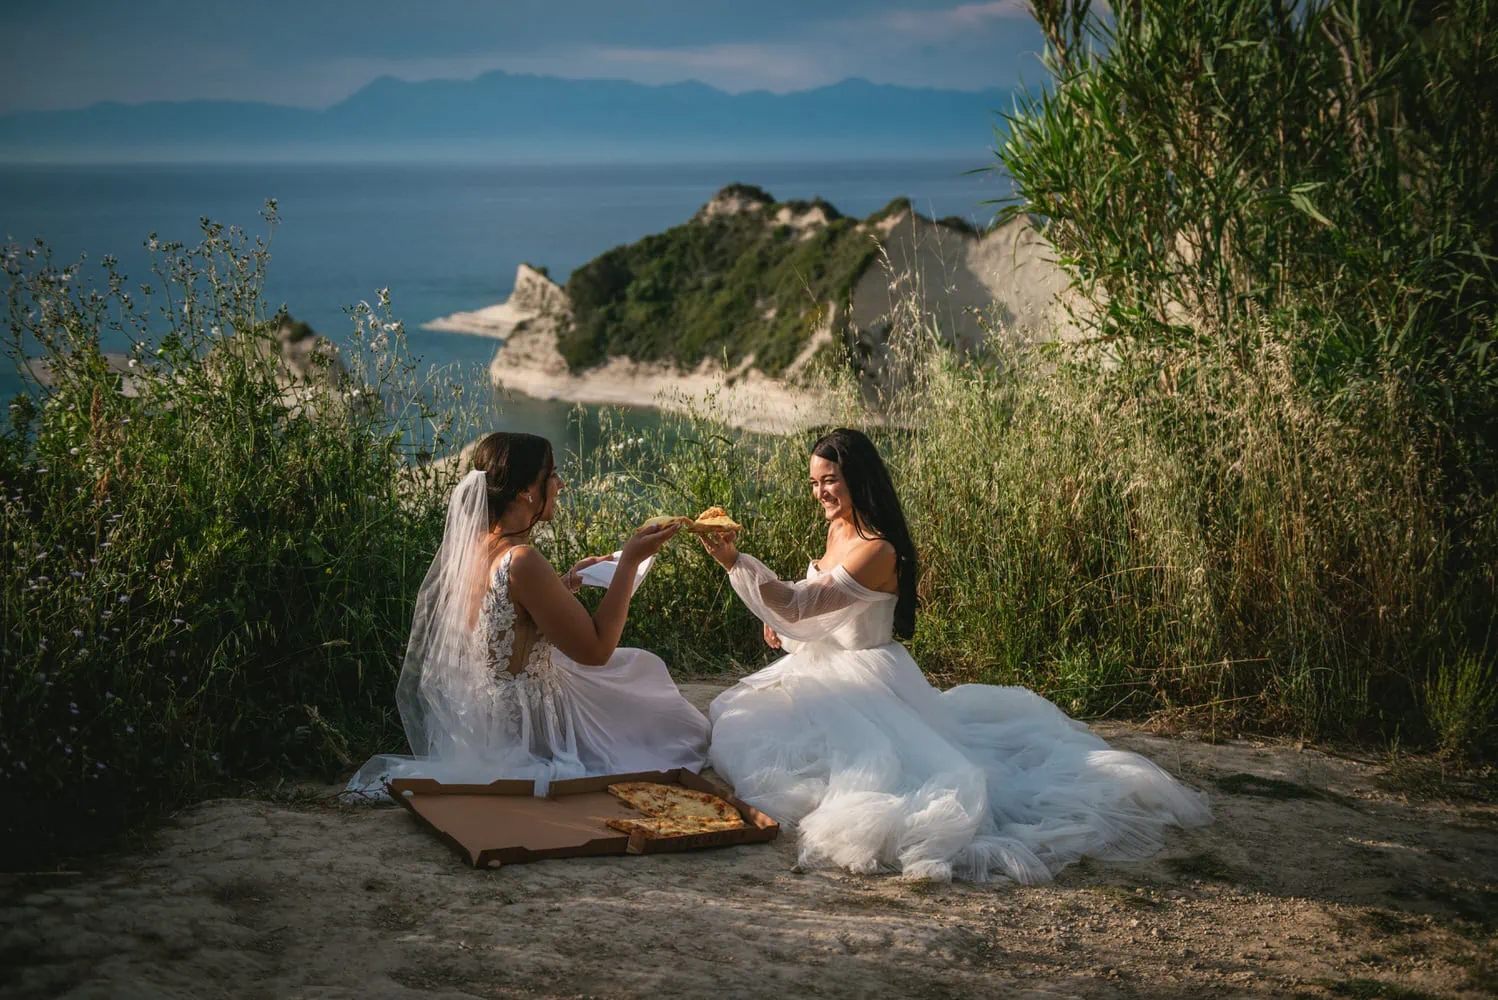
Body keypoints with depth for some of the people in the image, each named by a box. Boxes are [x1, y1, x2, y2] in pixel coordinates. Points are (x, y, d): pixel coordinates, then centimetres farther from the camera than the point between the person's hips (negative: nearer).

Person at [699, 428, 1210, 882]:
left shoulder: (876, 551, -24)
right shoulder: (838, 528, 6)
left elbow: (799, 604, -29)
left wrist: (734, 559, -33)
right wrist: (782, 618, 3)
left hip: (866, 681, -10)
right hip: (827, 671, 10)